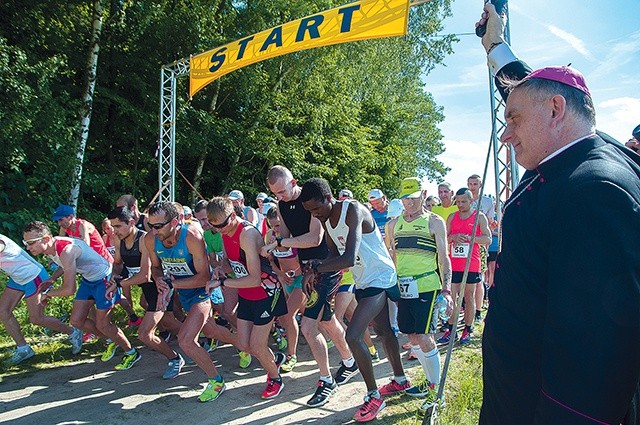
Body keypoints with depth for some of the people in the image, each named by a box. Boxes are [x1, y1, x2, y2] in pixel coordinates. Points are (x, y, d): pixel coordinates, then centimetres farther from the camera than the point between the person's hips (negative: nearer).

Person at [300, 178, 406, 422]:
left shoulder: (353, 211, -26)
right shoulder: (325, 219, 0)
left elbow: (349, 259, -36)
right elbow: (335, 254, 7)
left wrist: (314, 267, -29)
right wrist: (317, 274, -10)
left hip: (380, 278, -9)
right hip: (364, 281, 9)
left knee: (353, 335, -17)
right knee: (383, 331, 22)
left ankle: (374, 396, -1)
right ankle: (400, 379, 42)